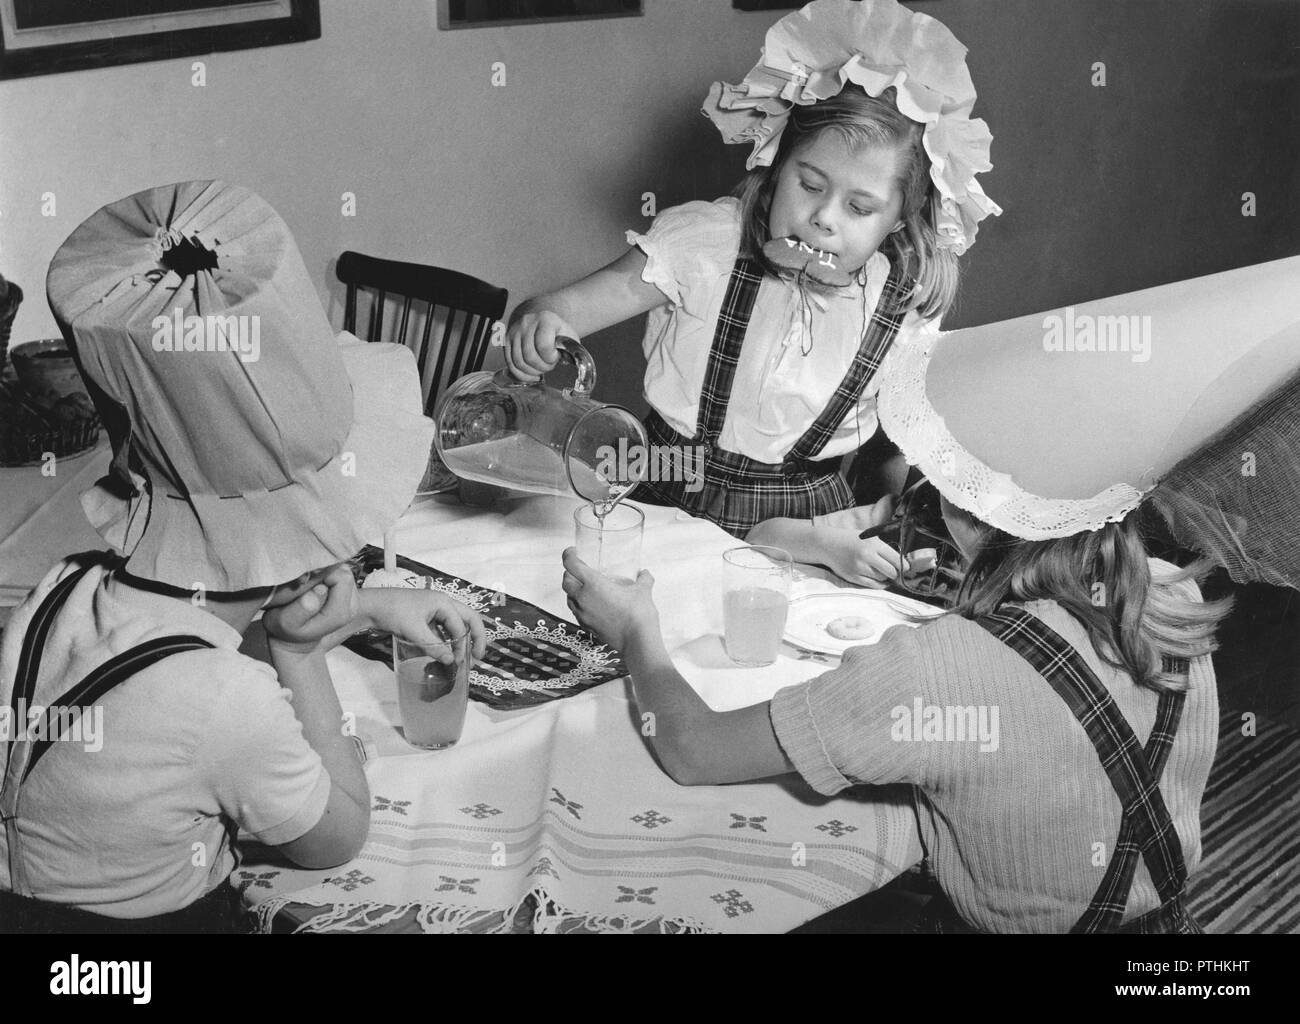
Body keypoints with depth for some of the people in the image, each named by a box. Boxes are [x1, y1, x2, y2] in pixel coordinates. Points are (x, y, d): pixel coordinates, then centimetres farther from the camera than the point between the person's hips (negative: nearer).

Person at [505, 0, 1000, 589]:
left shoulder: (905, 303, -9)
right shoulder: (707, 242, -15)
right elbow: (578, 303, -18)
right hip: (672, 496, -1)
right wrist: (538, 320, -40)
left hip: (804, 512, 1)